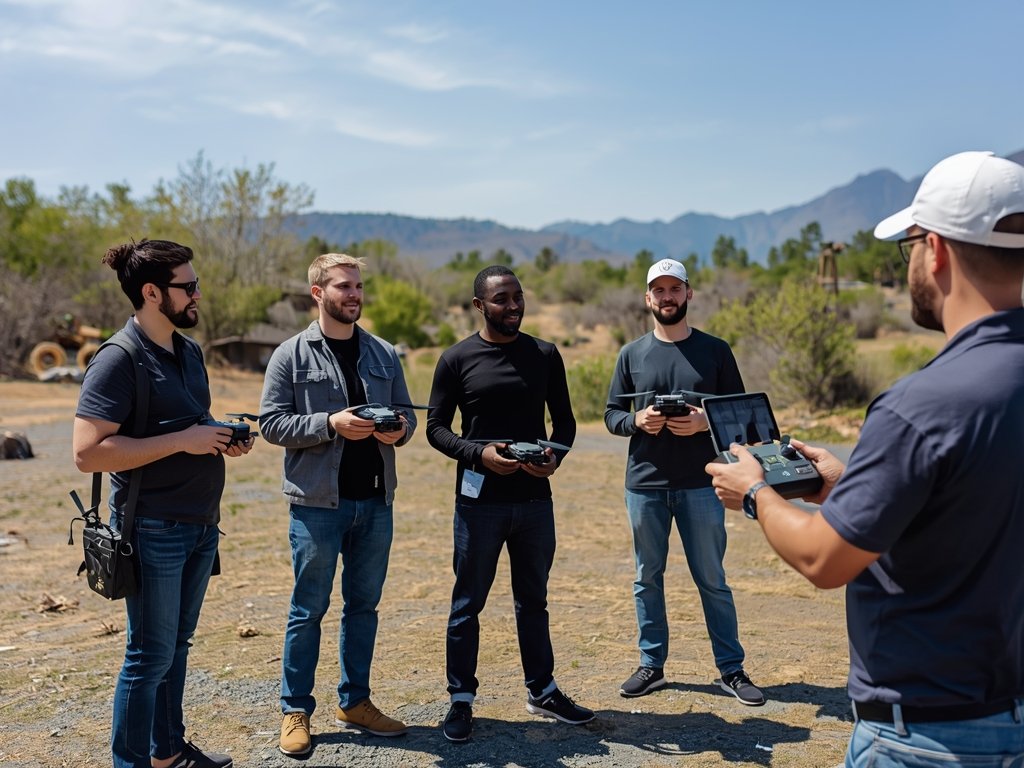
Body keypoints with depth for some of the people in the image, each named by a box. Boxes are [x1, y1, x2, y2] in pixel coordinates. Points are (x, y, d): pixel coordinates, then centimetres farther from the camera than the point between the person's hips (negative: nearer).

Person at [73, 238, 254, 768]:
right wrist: (183, 441, -23)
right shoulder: (117, 361, -16)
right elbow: (88, 452, -23)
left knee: (177, 645, 19)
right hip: (154, 530, -8)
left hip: (201, 525, 8)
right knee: (151, 655, 3)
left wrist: (222, 440, 2)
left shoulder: (190, 351, 10)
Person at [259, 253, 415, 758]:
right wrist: (331, 424, -21)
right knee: (309, 610, 6)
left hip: (375, 502, 5)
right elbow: (271, 423, -9)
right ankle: (296, 710, 20)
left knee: (364, 605, 14)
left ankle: (355, 702, 28)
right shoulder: (291, 355, -4)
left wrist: (398, 429, -10)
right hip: (317, 502, -4)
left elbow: (407, 413, 13)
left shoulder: (383, 354, 9)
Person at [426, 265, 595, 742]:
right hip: (480, 501, -3)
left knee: (533, 600, 16)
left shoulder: (545, 355, 6)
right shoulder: (456, 359, -3)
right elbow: (435, 428, -2)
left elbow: (564, 420, 10)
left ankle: (542, 692, 29)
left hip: (535, 498, 3)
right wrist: (478, 453, -18)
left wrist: (555, 456, -10)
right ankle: (461, 700, 19)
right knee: (468, 604, 6)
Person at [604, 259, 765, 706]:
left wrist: (705, 422, -15)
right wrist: (637, 421, -12)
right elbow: (611, 415, 9)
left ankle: (731, 668, 16)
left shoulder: (715, 351, 4)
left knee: (712, 579, 5)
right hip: (644, 484, 2)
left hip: (700, 484, -2)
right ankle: (651, 665, 22)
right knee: (648, 578, 10)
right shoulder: (632, 354, 7)